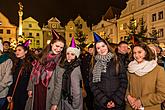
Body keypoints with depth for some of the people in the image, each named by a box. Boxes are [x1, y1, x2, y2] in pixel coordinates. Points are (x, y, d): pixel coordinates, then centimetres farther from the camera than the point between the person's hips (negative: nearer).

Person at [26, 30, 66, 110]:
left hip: (48, 93, -4)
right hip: (36, 90, 4)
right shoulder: (43, 56, 1)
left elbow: (59, 83, -15)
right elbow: (34, 73, 8)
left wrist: (55, 102, -15)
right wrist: (30, 88, 6)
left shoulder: (61, 62, -13)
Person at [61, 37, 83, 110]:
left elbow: (76, 91, -21)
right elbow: (65, 87, 8)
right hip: (67, 101, 7)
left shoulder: (75, 70, -22)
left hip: (72, 104, -7)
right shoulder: (68, 66, 2)